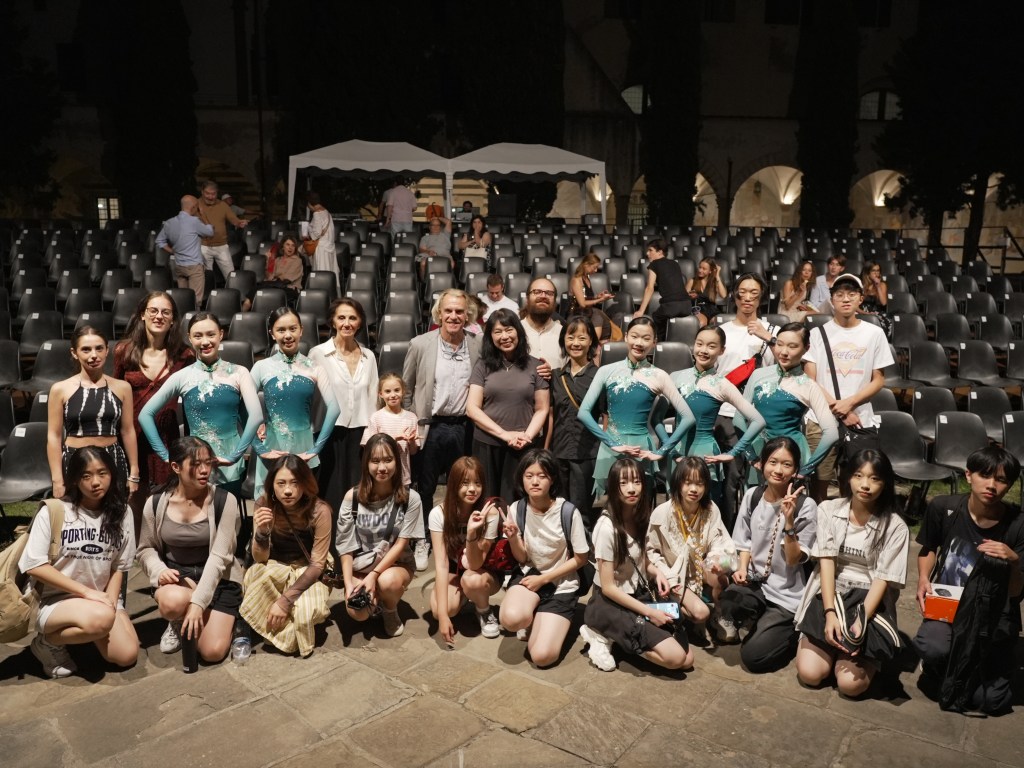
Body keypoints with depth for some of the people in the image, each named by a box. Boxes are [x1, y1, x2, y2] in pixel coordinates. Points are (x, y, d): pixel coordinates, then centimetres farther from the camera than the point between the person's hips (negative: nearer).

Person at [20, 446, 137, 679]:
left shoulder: (121, 512, 2)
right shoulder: (53, 511, -9)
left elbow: (119, 566, 6)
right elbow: (34, 565, -14)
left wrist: (110, 600, -11)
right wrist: (86, 592, -17)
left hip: (102, 600, 4)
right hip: (55, 600, -4)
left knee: (127, 656, -17)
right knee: (100, 617, -36)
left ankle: (82, 634, 13)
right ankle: (48, 642, -4)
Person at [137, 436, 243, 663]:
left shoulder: (224, 501, -15)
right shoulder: (156, 504, -7)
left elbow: (219, 556, -18)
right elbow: (146, 549, 7)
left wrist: (198, 601, -25)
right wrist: (159, 570, -16)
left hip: (218, 578, -1)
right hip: (176, 575, 2)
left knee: (213, 652, -14)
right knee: (172, 602, -37)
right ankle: (177, 624, 3)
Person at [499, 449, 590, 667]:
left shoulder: (568, 512, -18)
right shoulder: (517, 510, -8)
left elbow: (581, 559, -6)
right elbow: (522, 559, 0)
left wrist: (543, 579, -11)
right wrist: (513, 537, -21)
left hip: (560, 583, -2)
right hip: (529, 574, 2)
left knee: (542, 656, -18)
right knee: (512, 618, -33)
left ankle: (541, 619, 14)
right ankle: (531, 619, 4)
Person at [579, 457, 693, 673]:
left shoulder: (640, 518, 0)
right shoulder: (607, 527, -23)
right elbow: (608, 587, -19)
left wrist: (657, 573, -5)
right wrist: (649, 612, -18)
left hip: (637, 596, 8)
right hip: (609, 603, -7)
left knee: (687, 659, -2)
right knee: (675, 657, -19)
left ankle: (616, 634, 7)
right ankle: (604, 636, -4)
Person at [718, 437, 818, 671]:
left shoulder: (806, 506, -13)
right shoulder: (752, 496, 0)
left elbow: (794, 560, -16)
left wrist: (789, 521, -28)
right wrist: (742, 568, -8)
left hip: (786, 595, -3)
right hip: (755, 582, 3)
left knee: (753, 657, -15)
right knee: (729, 599, -32)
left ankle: (792, 632, 15)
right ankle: (762, 621, 3)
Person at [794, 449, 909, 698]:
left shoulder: (895, 527, -5)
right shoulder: (828, 510, -2)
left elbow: (883, 578, -9)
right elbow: (826, 561, -8)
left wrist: (861, 621, -23)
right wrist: (830, 613, -20)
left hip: (869, 601, -1)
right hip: (829, 595, 1)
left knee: (851, 684, -18)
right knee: (809, 673, -15)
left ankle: (867, 654, 15)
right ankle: (835, 646, 17)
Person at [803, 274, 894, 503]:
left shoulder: (874, 333, 6)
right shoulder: (819, 333, 4)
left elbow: (878, 380, 5)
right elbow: (810, 380, 0)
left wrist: (849, 403, -10)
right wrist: (838, 409, -10)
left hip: (861, 421, 1)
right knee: (819, 482, 2)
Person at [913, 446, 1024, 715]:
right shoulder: (943, 508, -12)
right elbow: (928, 549, 10)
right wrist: (923, 579, -8)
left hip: (992, 614, 0)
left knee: (994, 702, -6)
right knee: (932, 649, -32)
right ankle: (941, 668, 7)